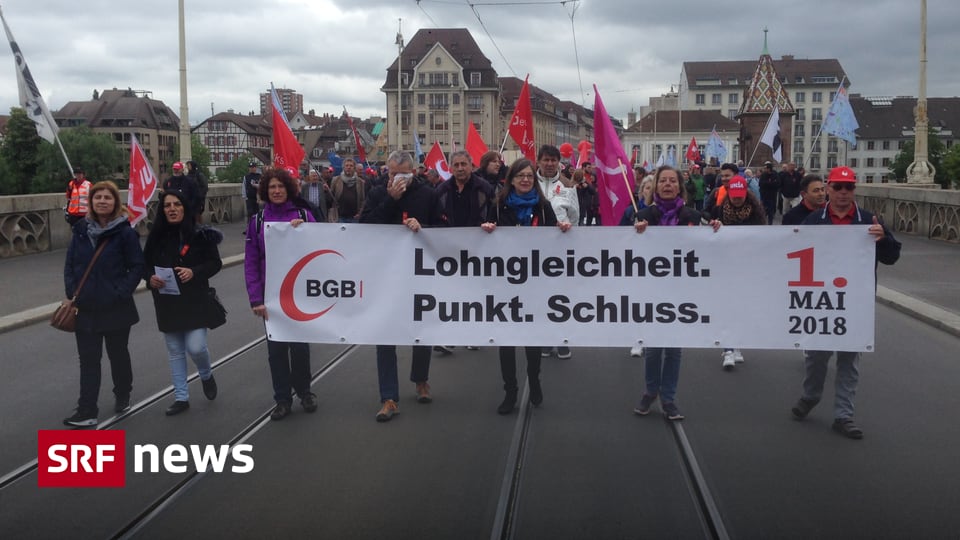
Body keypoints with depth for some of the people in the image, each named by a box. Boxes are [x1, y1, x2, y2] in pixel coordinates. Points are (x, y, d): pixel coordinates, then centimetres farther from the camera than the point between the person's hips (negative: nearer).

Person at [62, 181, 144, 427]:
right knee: (88, 360, 3)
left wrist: (122, 293, -16)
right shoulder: (81, 230, 3)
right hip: (85, 308, 3)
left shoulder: (125, 232, -9)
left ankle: (123, 396, 37)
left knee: (118, 354, 15)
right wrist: (72, 293, -3)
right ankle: (87, 412, 4)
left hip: (115, 308, -3)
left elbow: (137, 266, -8)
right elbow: (69, 264, 7)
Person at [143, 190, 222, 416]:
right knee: (175, 351, 10)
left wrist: (194, 272, -21)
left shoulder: (199, 234, -8)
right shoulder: (156, 236, 1)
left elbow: (215, 263, -4)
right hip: (167, 303, 3)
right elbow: (145, 264, 10)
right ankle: (181, 397, 22)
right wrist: (150, 277, -12)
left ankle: (206, 376, 26)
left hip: (195, 301, -3)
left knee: (196, 347, -8)